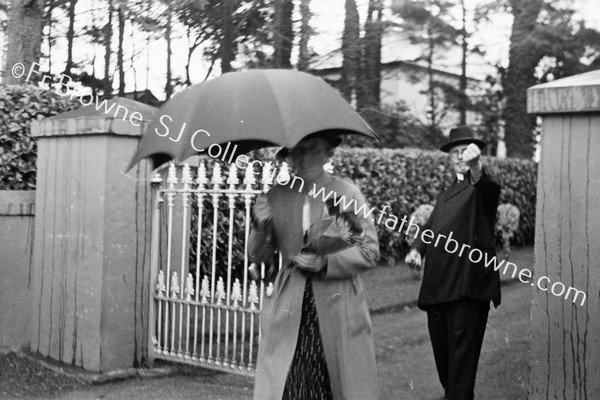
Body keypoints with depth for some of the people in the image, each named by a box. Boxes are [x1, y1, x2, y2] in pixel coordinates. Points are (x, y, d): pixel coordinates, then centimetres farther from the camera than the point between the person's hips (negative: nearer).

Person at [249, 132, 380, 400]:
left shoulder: (347, 193, -1)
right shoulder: (276, 196, 6)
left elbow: (370, 252, -2)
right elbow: (257, 256, 10)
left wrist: (326, 262, -16)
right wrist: (260, 227, -10)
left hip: (338, 309, -1)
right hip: (289, 311, 2)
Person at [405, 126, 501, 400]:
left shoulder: (483, 186, -1)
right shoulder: (447, 194, 24)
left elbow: (490, 187, -25)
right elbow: (430, 226, 22)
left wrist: (476, 165, -48)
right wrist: (417, 248, 1)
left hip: (467, 284, -8)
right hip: (438, 282, 8)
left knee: (463, 345, -9)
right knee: (441, 343, 16)